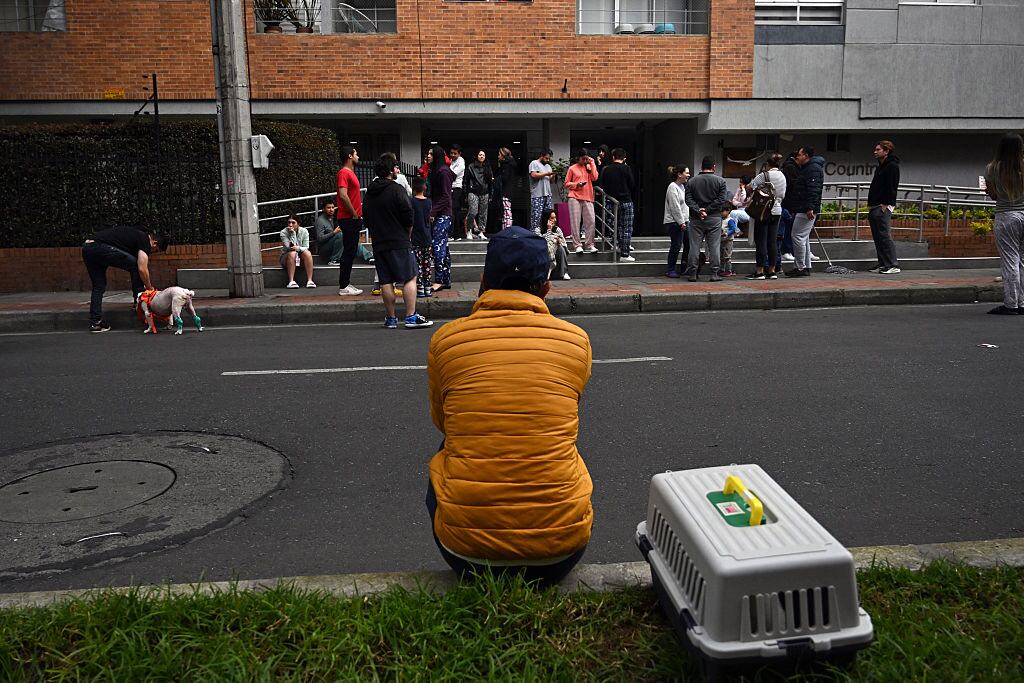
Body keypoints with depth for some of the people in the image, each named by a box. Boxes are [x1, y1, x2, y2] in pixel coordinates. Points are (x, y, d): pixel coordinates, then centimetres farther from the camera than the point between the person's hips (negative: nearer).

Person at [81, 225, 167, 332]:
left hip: (86, 248, 10)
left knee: (98, 287, 15)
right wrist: (150, 289, 5)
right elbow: (142, 269, -8)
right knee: (135, 265, 0)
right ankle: (139, 299, 6)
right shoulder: (145, 240, -1)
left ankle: (94, 322, 13)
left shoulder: (138, 236, 27)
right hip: (99, 246, -10)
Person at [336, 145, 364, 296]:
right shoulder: (344, 173, -12)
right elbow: (343, 195, -23)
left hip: (353, 218, 10)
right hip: (348, 219, -10)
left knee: (351, 252, 12)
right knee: (349, 252, -7)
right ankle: (344, 286, -4)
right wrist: (354, 214, -17)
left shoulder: (350, 173, 19)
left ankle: (345, 284, 17)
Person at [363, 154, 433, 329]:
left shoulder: (370, 192, 11)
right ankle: (411, 316, -7)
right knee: (410, 278, -2)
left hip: (378, 243, 6)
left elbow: (366, 218, 16)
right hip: (399, 242, -6)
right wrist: (408, 235, 5)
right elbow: (408, 216, -12)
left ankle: (390, 318, 11)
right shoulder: (396, 189, -9)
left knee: (386, 281, 8)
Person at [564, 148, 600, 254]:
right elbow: (567, 184, 8)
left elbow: (594, 178, -2)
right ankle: (578, 245, 0)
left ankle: (590, 244, 4)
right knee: (575, 222, -4)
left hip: (588, 198, 2)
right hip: (575, 198, -2)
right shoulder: (572, 169, 7)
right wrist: (577, 184, -9)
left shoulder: (589, 167, 14)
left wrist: (592, 163, 0)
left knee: (590, 221, -4)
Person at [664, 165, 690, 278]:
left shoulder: (682, 187, 18)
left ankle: (685, 268, 18)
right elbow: (675, 207, -17)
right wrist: (681, 222, -17)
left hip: (683, 221, 9)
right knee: (676, 246, -6)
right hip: (674, 222, -9)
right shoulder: (673, 187, -12)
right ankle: (671, 270, 2)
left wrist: (687, 220, 10)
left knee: (688, 244, 7)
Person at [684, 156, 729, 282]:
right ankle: (714, 273, 2)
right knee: (714, 246, 3)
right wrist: (707, 210, -9)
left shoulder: (692, 181, 5)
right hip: (714, 219, -1)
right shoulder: (720, 181, 1)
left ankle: (692, 273, 4)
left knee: (694, 246, 4)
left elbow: (688, 200, -4)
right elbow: (722, 199, -7)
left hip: (696, 219, 1)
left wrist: (699, 211, -10)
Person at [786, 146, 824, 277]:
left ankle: (800, 268, -8)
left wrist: (810, 207, -29)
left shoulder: (813, 169, -12)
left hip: (806, 210, -11)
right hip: (803, 210, 11)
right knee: (804, 238, 13)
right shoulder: (806, 169, 23)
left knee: (798, 236, -11)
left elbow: (813, 190, -22)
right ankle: (806, 267, 16)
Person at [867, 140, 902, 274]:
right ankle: (882, 264, 15)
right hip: (875, 208, 10)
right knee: (877, 237, 10)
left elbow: (891, 187, -16)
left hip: (883, 207, -10)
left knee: (885, 236, -11)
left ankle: (893, 265, -10)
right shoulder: (880, 167, 21)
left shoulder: (892, 166, -8)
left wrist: (885, 205, -20)